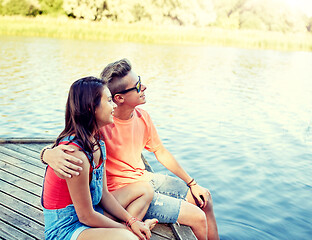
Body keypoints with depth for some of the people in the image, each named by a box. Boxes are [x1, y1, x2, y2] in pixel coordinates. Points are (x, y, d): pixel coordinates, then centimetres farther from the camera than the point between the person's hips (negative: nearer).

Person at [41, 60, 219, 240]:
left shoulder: (142, 117, -5)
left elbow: (161, 152, 7)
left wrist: (192, 184, 11)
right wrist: (50, 153, -54)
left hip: (145, 178, 7)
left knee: (204, 198, 13)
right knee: (197, 217, -10)